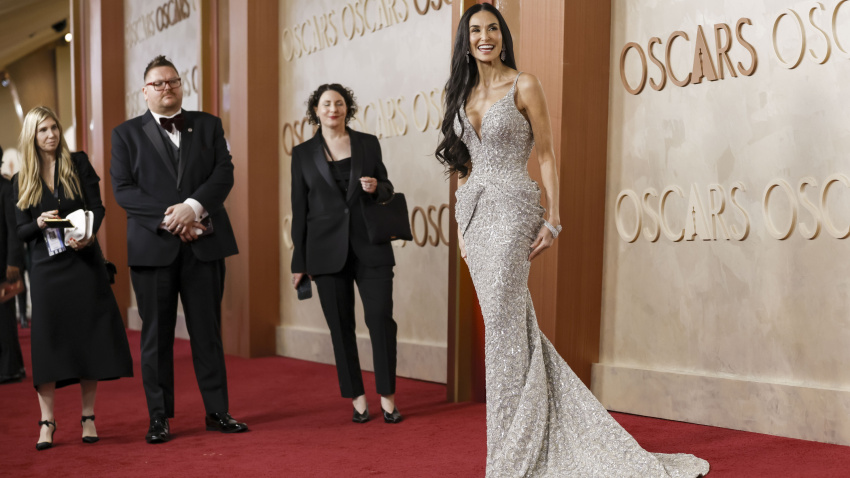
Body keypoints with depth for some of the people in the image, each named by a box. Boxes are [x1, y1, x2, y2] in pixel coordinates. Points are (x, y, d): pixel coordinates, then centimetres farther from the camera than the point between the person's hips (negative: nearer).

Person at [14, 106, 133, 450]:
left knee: (88, 335, 0)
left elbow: (97, 207, -2)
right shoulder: (21, 180, 7)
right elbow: (20, 232, 6)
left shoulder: (78, 164, 4)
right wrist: (40, 222, -15)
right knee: (47, 340, -2)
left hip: (83, 260, 0)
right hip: (46, 267, 1)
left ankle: (88, 418, 10)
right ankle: (47, 422, 5)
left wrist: (87, 235, -21)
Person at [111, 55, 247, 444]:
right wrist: (168, 218, -14)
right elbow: (123, 190, -2)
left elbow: (224, 173, 0)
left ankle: (217, 412, 12)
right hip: (152, 246, -1)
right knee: (157, 334, 4)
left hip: (204, 242, 1)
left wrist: (193, 206, -16)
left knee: (207, 331, 5)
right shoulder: (126, 133, 8)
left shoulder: (208, 125, 12)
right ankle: (159, 418, 13)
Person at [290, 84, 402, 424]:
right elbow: (299, 209, 6)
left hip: (370, 246, 0)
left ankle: (387, 397, 6)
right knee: (341, 326, 4)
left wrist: (376, 188, -10)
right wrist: (299, 262, 5)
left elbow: (387, 189, 15)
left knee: (381, 318, -6)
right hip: (327, 251, 0)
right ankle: (357, 399, 15)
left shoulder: (368, 143, 8)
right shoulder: (303, 153, 7)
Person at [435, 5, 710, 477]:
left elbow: (547, 155, -4)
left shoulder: (524, 85, -2)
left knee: (504, 323, -6)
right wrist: (461, 221, 15)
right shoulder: (463, 93, 15)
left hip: (511, 208, -6)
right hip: (473, 209, 6)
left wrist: (553, 219, -10)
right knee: (508, 320, 8)